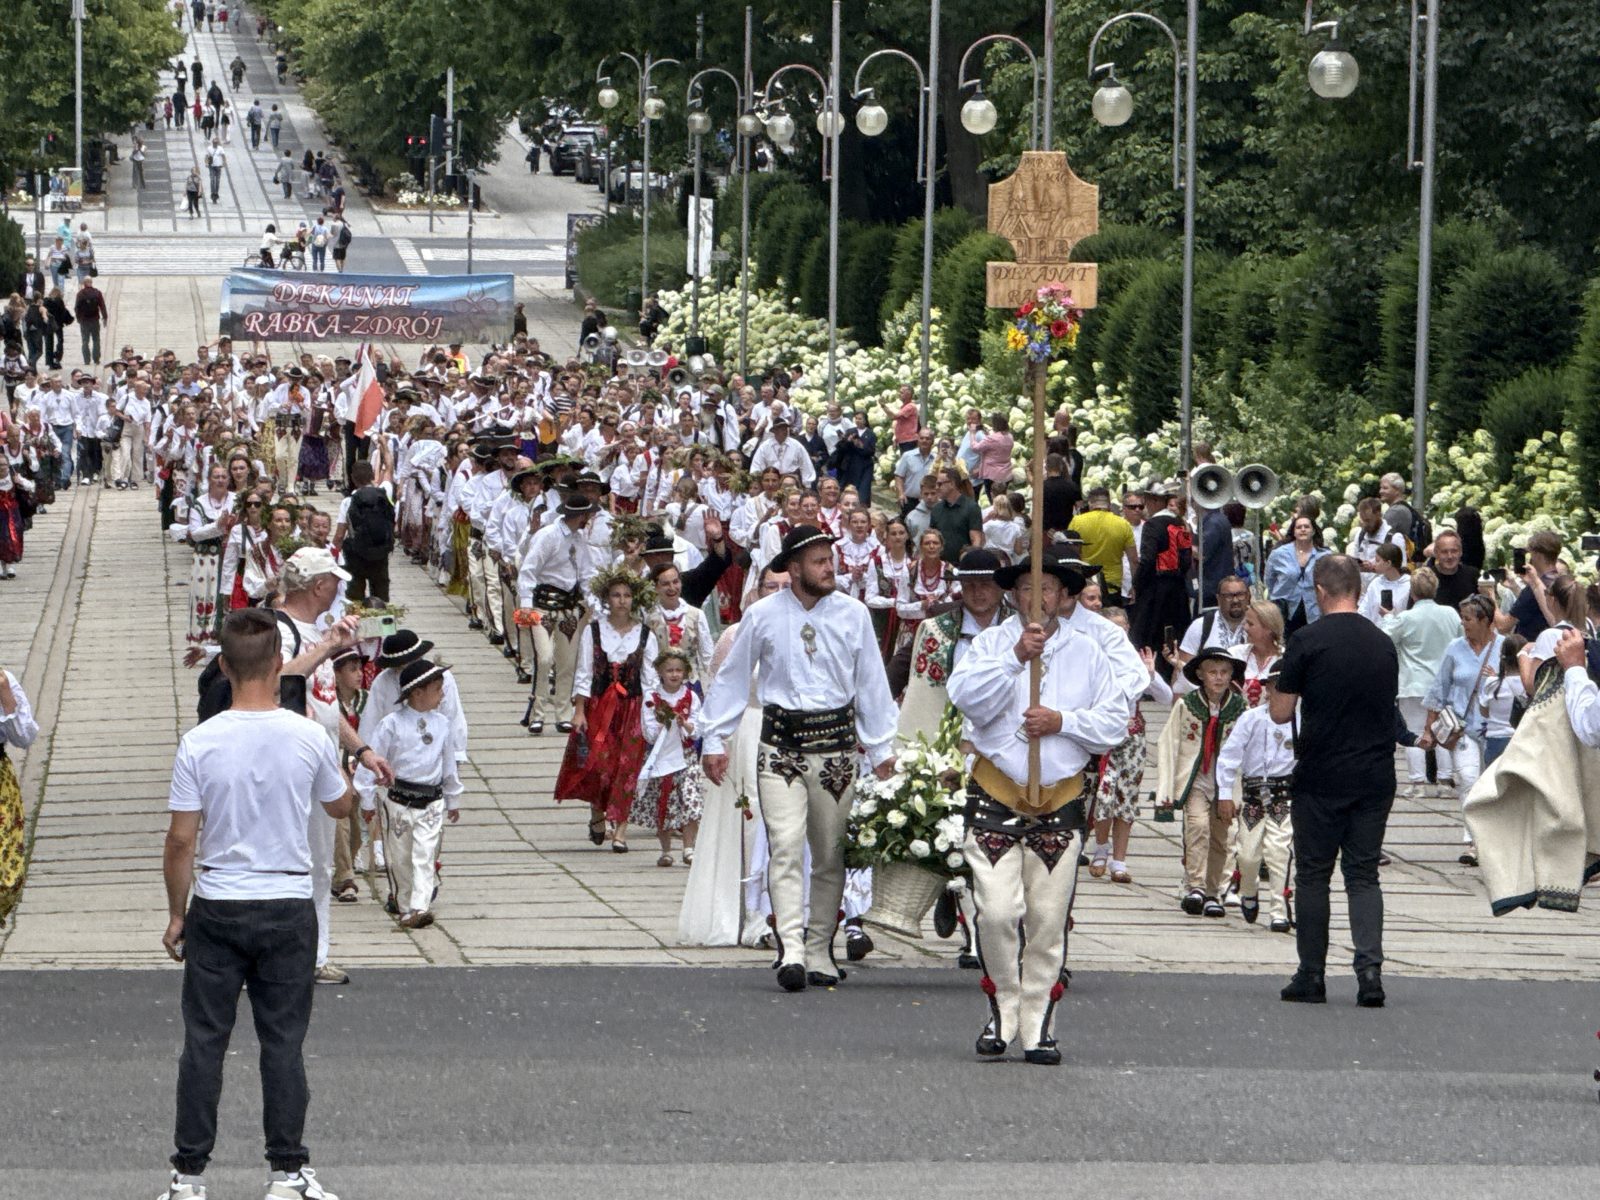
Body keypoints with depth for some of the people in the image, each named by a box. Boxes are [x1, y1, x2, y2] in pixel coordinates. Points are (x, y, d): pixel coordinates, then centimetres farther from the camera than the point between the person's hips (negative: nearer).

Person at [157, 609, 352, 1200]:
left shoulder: (200, 743, -11)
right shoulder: (310, 738, -8)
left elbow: (180, 841, -9)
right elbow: (340, 806, 11)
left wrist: (176, 914, 4)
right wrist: (345, 768, 33)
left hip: (217, 908, 0)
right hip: (289, 907, 0)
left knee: (204, 1040, 6)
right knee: (283, 1041, 7)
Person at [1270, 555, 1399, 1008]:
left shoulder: (1309, 642, -9)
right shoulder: (1384, 645, 6)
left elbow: (1280, 712, -6)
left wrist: (1272, 694, 16)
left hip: (1321, 778, -3)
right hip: (1375, 777, 4)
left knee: (1313, 874, 7)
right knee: (1364, 874, 7)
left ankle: (1311, 976, 9)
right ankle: (1370, 966, -10)